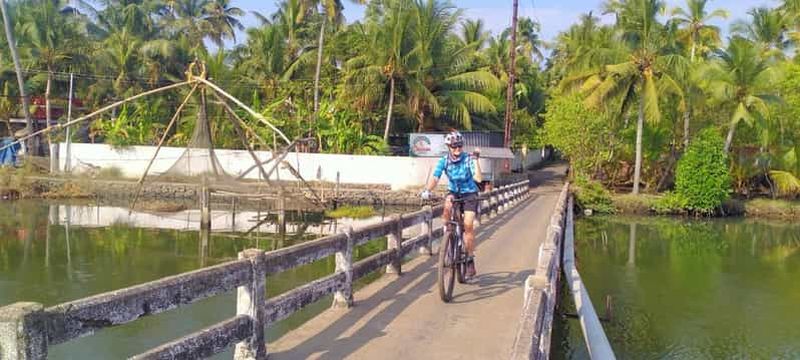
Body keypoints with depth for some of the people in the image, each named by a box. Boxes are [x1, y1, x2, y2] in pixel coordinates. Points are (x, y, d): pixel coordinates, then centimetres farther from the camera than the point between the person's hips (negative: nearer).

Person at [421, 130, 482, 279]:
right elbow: (435, 178, -22)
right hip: (453, 192, 2)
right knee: (447, 204, -34)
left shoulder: (468, 159, -18)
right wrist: (427, 190, -39)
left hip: (469, 193, -2)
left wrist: (475, 160, -33)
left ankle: (470, 260, -2)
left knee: (468, 225, -15)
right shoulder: (444, 160, -11)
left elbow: (478, 179, -29)